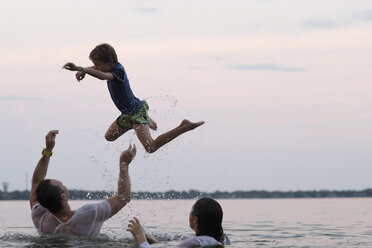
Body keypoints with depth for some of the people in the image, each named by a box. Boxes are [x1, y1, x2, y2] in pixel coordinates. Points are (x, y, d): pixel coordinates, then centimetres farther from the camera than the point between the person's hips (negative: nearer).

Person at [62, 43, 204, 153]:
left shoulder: (118, 71, -28)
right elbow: (94, 69, 19)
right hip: (128, 114, 10)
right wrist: (83, 71, -3)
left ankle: (184, 127, -19)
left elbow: (103, 76, -49)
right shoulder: (113, 67, 1)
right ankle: (147, 121, 35)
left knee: (151, 147, -22)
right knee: (110, 136, 29)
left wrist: (80, 68, -57)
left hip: (137, 112, -10)